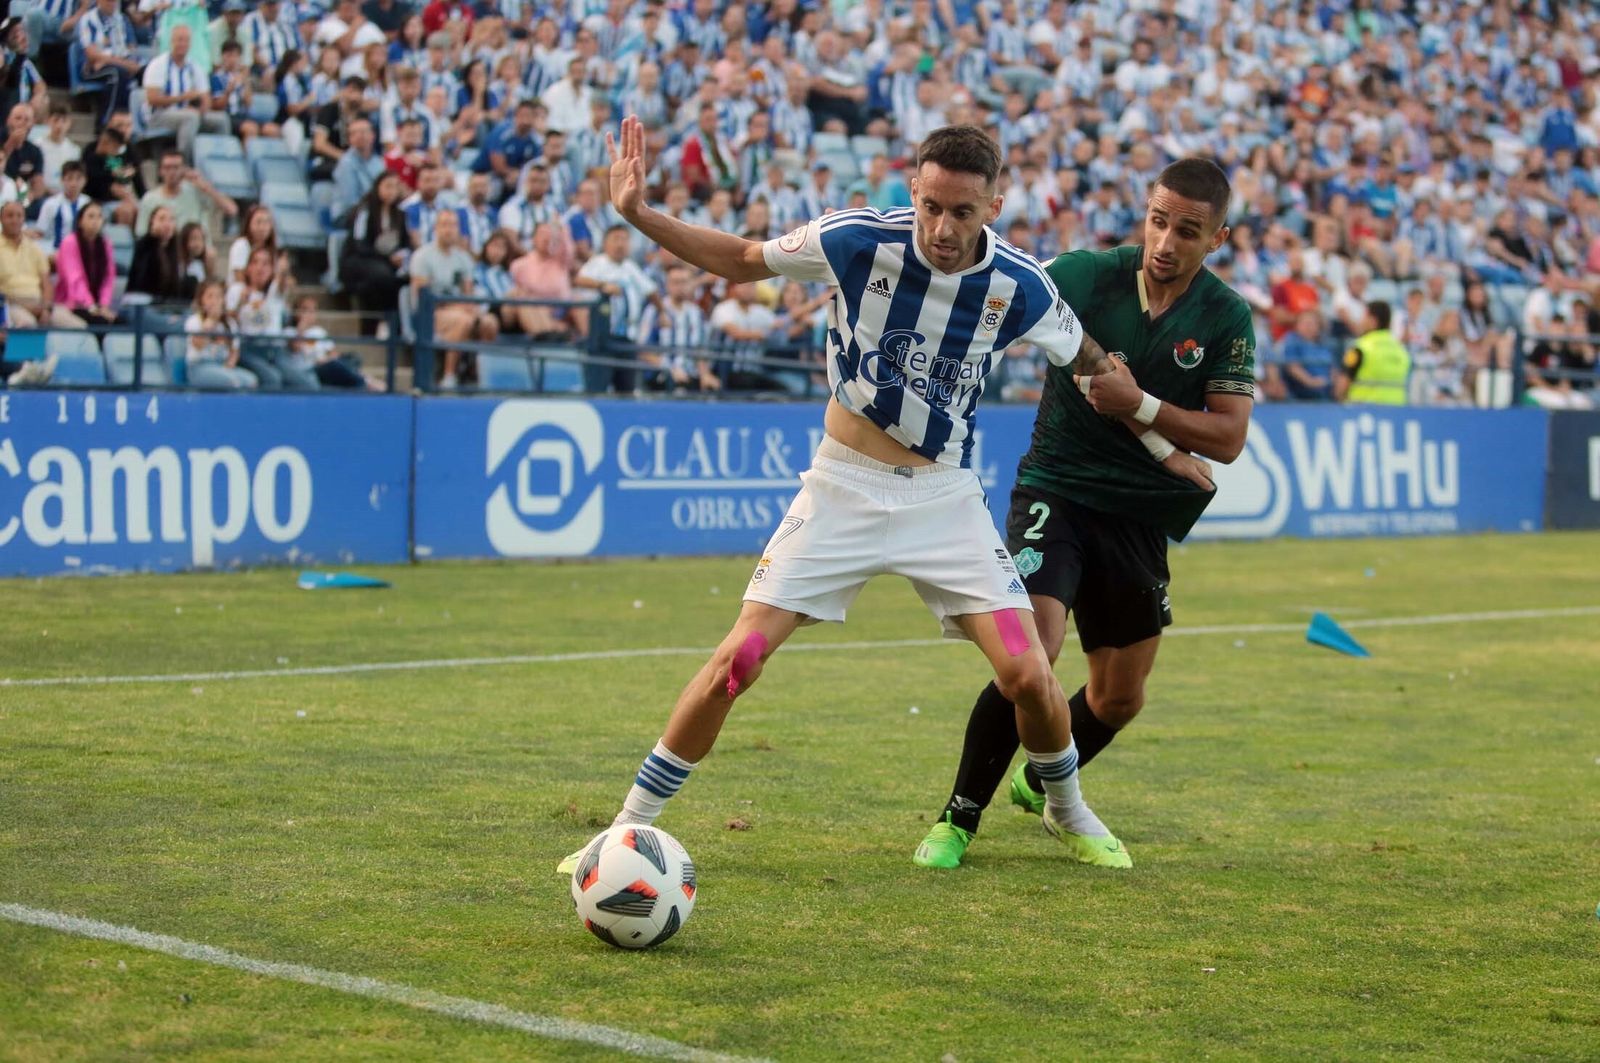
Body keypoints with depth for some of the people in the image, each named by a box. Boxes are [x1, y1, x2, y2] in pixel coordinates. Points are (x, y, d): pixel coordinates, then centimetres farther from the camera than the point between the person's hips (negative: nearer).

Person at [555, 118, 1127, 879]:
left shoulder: (1018, 286, -11)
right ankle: (630, 828, 4)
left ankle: (1068, 812, 23)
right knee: (738, 660, -11)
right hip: (844, 483, -1)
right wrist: (637, 213, -11)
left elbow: (1087, 361, 9)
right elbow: (740, 260, 0)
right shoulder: (859, 242, -14)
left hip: (945, 496, 1)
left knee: (1027, 674, -9)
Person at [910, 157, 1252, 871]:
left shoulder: (1226, 318, -4)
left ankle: (1040, 785, 44)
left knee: (1120, 698, 13)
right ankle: (958, 818, -7)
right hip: (1056, 491, -4)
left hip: (1140, 518, 4)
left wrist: (1139, 406, -20)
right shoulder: (1085, 275, -10)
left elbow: (1228, 437, -4)